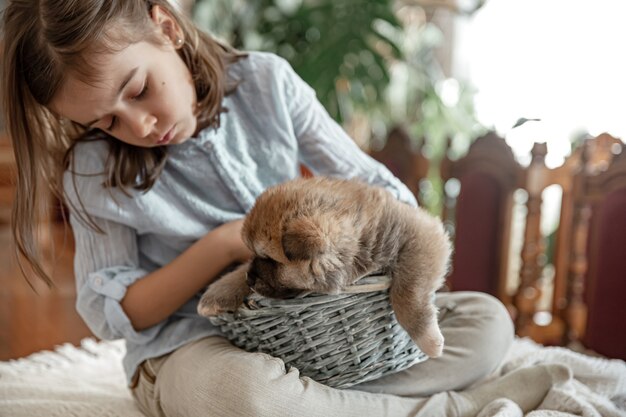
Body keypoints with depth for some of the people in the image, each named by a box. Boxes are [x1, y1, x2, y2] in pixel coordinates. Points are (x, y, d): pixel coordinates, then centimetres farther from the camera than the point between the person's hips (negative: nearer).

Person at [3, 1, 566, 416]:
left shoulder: (266, 83, -7)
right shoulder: (94, 171, -10)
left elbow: (376, 187, -1)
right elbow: (108, 313, -9)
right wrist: (223, 246, -21)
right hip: (188, 349, -2)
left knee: (487, 321, -7)